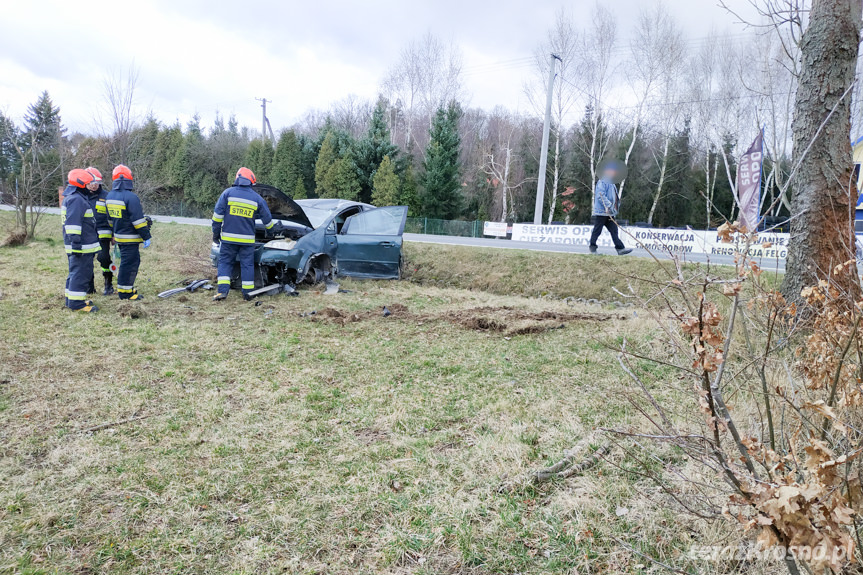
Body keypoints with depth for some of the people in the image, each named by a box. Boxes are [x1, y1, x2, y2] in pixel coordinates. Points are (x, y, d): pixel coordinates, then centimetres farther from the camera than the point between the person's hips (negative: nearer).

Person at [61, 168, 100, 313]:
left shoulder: (72, 198, 20)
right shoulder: (76, 199, -16)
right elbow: (73, 222, -24)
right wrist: (76, 241, -26)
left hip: (79, 245, 11)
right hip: (81, 246, -11)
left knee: (76, 272, 18)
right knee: (81, 273, -7)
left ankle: (72, 299, 27)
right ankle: (76, 303, -4)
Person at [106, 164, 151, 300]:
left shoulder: (109, 196, 10)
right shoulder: (130, 197, -18)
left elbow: (110, 219, 20)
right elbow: (138, 219, -19)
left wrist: (114, 233, 29)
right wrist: (146, 237, -15)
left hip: (119, 236, 9)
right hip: (130, 238, -9)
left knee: (133, 261, 19)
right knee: (129, 264, -1)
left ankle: (127, 288, 27)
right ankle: (124, 292, 4)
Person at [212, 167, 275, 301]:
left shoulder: (228, 193, -1)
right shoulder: (257, 198, 4)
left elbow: (218, 214, -3)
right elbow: (267, 219, 14)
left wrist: (216, 233, 5)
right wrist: (271, 228, 35)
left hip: (228, 237, -1)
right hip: (247, 239, 1)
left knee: (225, 262, 8)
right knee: (247, 264, 8)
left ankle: (223, 290, -3)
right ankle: (248, 293, 11)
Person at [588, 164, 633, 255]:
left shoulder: (612, 184, 21)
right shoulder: (602, 183, -9)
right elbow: (600, 196, -21)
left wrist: (617, 204, 11)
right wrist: (608, 205, -27)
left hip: (609, 213, 9)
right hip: (601, 211, -9)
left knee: (614, 231, 2)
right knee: (597, 230, -1)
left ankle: (620, 248, -2)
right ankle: (592, 248, 10)